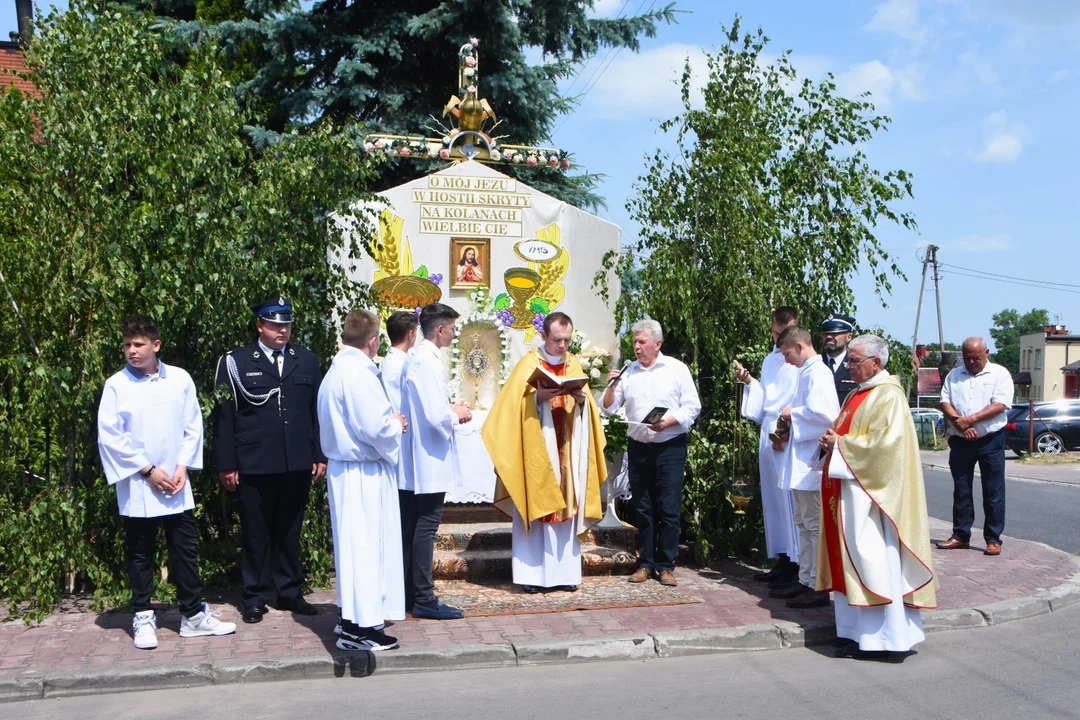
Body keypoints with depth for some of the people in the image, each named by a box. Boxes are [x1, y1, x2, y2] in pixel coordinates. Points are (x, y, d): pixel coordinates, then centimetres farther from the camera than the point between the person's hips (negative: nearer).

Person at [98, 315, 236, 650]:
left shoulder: (180, 379, 1)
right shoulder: (116, 386, -5)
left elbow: (193, 426, 6)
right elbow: (109, 436, -7)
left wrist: (183, 467, -5)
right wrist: (147, 470, -10)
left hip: (176, 484, 2)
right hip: (137, 487, -2)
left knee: (186, 549, 7)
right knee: (140, 554, 8)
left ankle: (193, 614, 17)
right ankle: (143, 618, 19)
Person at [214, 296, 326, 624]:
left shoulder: (306, 360, 10)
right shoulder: (235, 362, 1)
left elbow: (317, 410, 11)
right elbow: (224, 416, -1)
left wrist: (320, 455, 7)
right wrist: (226, 464, -4)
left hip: (298, 464, 3)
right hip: (254, 465, -2)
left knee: (290, 531, 11)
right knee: (256, 533, 5)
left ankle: (290, 592, 22)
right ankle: (255, 597, 16)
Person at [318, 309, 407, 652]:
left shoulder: (336, 370, 12)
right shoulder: (359, 373, -19)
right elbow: (375, 428, -23)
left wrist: (389, 421, 10)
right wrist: (396, 423, -3)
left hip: (342, 467, 10)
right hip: (364, 473, -10)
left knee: (354, 543, 18)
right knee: (365, 543, -4)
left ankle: (353, 616, 28)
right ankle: (360, 627, 2)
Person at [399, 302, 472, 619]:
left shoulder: (414, 358, 11)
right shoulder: (428, 362, -19)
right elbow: (436, 417, -23)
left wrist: (450, 411, 12)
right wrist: (457, 414, -5)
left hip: (411, 460, 10)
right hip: (430, 460, -10)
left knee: (411, 526, 13)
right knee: (426, 526, -4)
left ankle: (408, 593, 21)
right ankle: (424, 599, 2)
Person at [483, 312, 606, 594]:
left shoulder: (574, 365, 11)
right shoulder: (529, 364, -2)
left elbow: (587, 405, 11)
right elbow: (514, 404, -8)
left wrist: (583, 399, -10)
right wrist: (537, 396, -24)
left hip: (566, 450, 4)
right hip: (536, 449, -4)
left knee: (566, 506, 4)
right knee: (534, 508, -4)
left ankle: (563, 571, 10)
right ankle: (531, 573, 1)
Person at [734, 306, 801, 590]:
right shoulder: (770, 361, 19)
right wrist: (749, 381, 7)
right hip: (769, 432, 8)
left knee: (790, 498, -7)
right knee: (772, 497, 9)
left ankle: (796, 565, -1)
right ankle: (783, 560, 17)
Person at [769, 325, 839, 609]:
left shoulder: (817, 373, -15)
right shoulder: (807, 372, 15)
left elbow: (823, 414, -26)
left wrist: (793, 413, -12)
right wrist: (788, 432, 11)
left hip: (811, 462, -11)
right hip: (801, 461, 11)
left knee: (815, 524, -4)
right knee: (803, 523, 16)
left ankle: (818, 587, 2)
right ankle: (805, 580, 24)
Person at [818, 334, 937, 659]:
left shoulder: (888, 396, -12)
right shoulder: (859, 394, 17)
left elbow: (885, 442, -22)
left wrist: (840, 444, -14)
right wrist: (831, 441, 2)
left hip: (871, 490, -10)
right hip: (849, 489, 10)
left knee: (872, 559, -7)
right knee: (851, 558, 9)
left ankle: (882, 638, 0)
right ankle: (857, 631, 15)